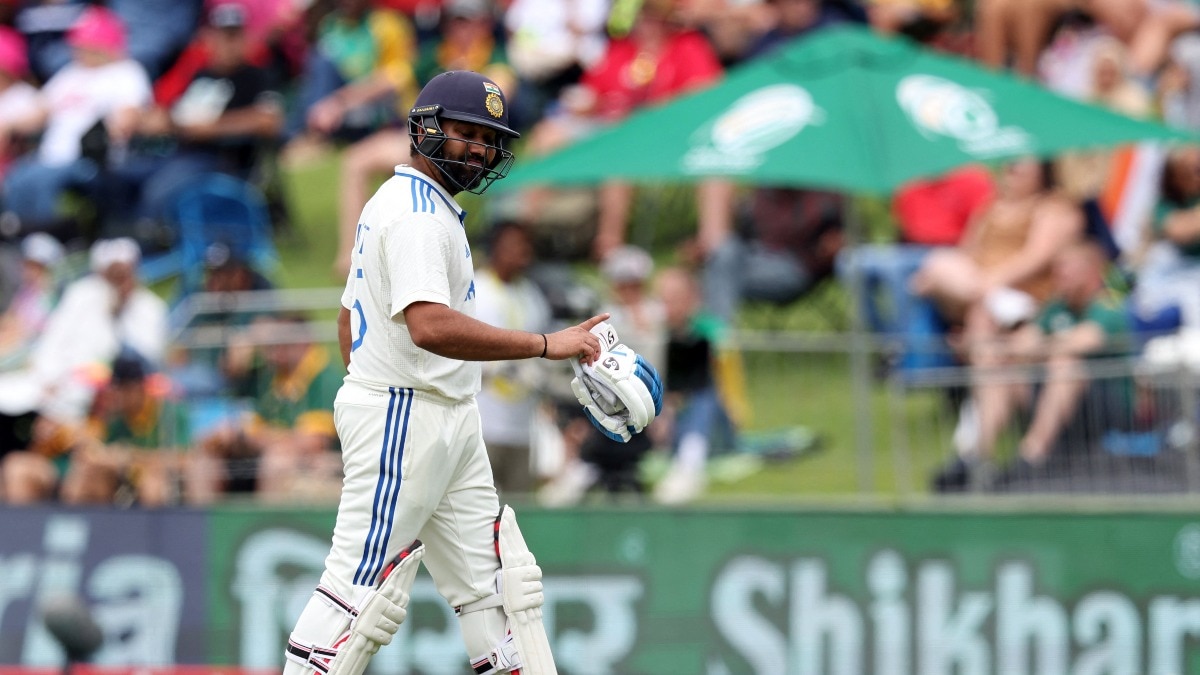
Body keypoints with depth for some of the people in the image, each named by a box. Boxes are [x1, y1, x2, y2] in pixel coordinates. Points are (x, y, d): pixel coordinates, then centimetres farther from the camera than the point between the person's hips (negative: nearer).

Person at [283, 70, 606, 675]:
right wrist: (546, 345, -30)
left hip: (451, 429, 11)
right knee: (360, 583, -9)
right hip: (403, 420, -11)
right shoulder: (414, 212, -16)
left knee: (492, 581, 8)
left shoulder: (409, 205, 18)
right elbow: (430, 326, -30)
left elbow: (349, 319, 23)